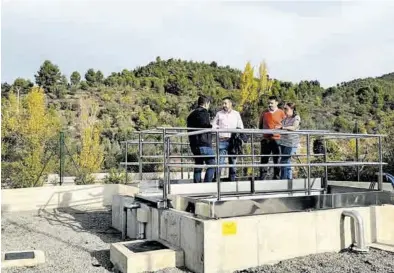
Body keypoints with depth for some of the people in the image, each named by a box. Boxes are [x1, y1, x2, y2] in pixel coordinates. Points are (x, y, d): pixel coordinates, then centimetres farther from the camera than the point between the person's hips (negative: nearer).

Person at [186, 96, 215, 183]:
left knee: (198, 166, 11)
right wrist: (211, 127, 0)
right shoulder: (203, 112, -6)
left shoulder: (191, 114, 21)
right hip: (204, 143, -9)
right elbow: (205, 125, -20)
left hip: (194, 144, 9)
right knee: (211, 164, -5)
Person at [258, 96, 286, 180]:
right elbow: (260, 125, 18)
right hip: (266, 140, 2)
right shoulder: (264, 113, 8)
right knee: (264, 160, 4)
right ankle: (262, 178, 9)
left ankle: (276, 178, 13)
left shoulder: (281, 113, 3)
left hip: (277, 139, -2)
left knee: (277, 160, 4)